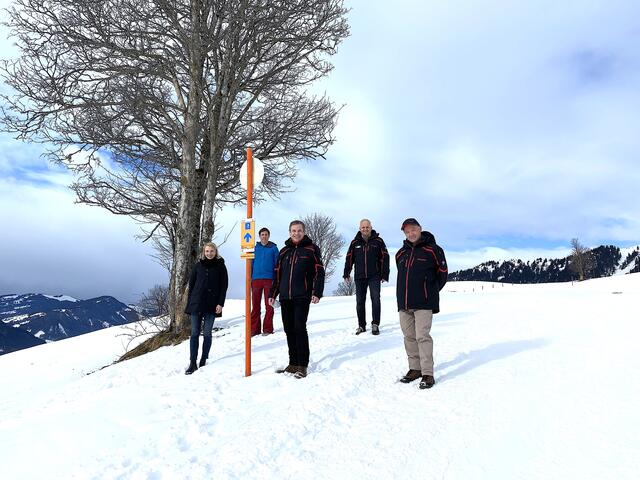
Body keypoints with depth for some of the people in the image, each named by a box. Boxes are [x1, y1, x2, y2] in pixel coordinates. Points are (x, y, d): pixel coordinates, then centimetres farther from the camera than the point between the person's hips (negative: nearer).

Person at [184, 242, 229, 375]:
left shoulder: (220, 266, 4)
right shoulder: (198, 265, 9)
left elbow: (224, 286, 0)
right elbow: (191, 284, 11)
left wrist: (220, 303, -8)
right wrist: (190, 302, 4)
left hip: (211, 305, -1)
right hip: (196, 304, 2)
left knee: (207, 334, 3)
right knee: (195, 333, -2)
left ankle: (203, 361, 13)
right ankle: (192, 363, -1)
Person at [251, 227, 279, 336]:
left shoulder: (273, 248, 6)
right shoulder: (255, 248, 10)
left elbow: (277, 264, 5)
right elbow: (251, 263, 12)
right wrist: (250, 278, 4)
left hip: (269, 279, -2)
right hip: (256, 279, 2)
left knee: (269, 305, 0)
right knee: (255, 305, 3)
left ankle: (267, 329, 7)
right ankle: (254, 329, 9)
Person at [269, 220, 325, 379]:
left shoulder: (311, 249, 3)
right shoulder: (284, 251, 17)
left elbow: (319, 272, -3)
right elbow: (278, 274, 19)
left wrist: (317, 293, -13)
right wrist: (273, 294, 15)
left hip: (302, 296, -5)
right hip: (285, 297, 5)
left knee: (299, 328, -10)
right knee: (289, 330, 8)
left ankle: (302, 365, -2)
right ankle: (293, 363, 17)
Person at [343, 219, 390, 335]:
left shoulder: (378, 241, 2)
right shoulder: (355, 243, 7)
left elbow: (384, 258, 2)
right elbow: (349, 258, 11)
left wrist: (384, 274, -3)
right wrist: (346, 273, 5)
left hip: (374, 276, -2)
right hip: (359, 277, 2)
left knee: (375, 299, -11)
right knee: (360, 302, 6)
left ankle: (375, 324, 0)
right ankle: (361, 326, 16)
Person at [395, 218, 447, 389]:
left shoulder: (432, 250, -2)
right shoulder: (401, 253, 13)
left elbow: (442, 273, 4)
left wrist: (430, 292, 9)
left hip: (424, 303, -6)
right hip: (404, 303, 6)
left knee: (422, 336, -9)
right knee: (409, 337, 9)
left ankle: (428, 374, -3)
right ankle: (414, 368, 21)